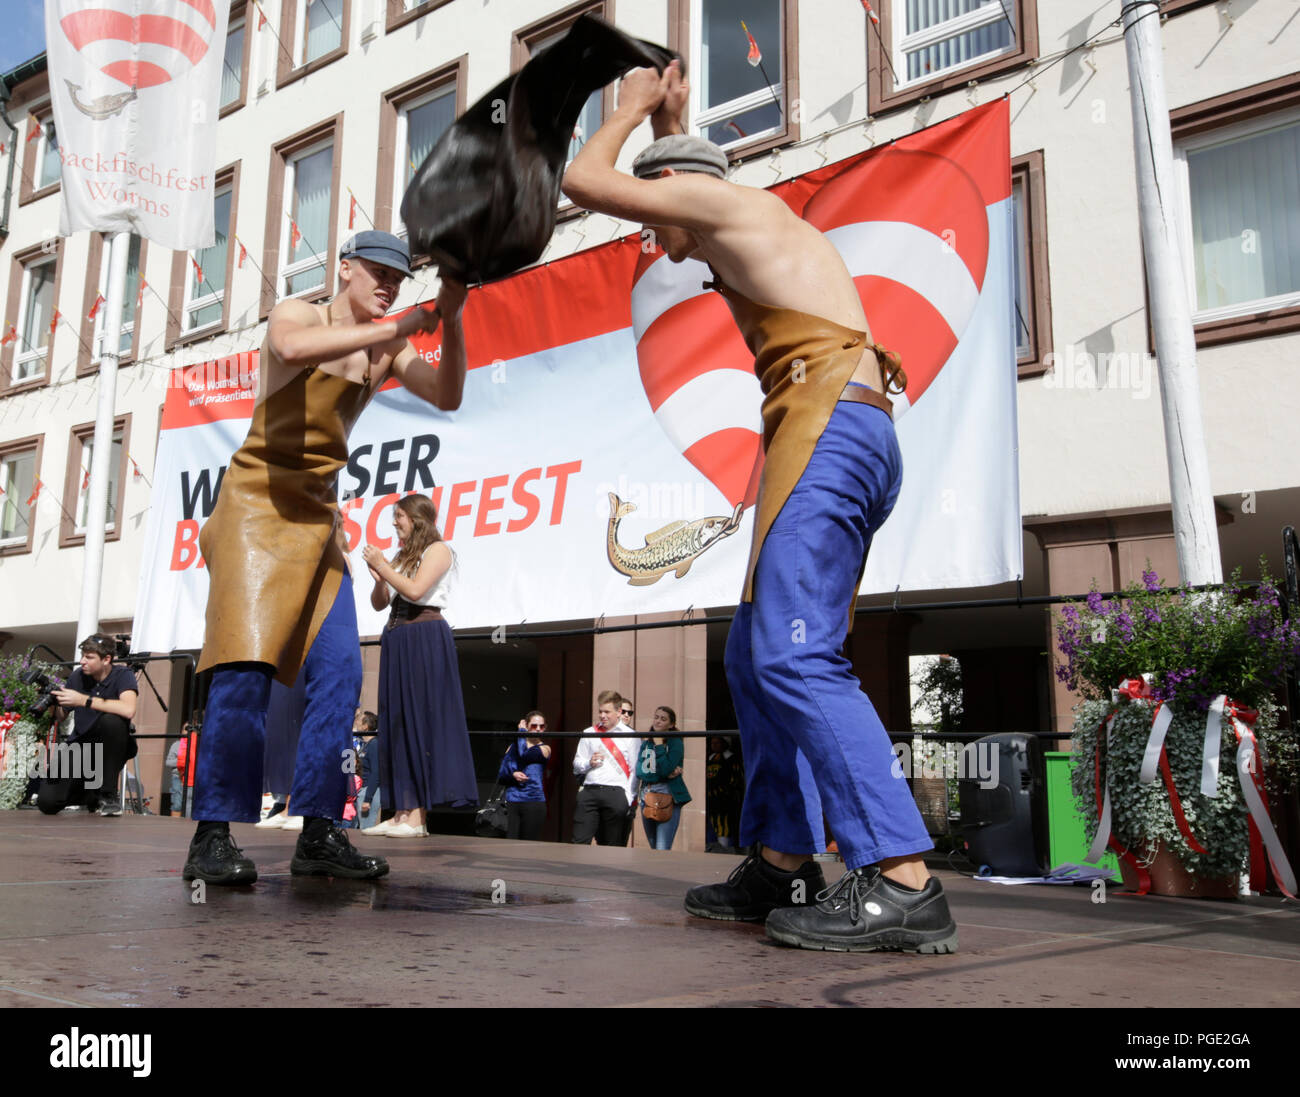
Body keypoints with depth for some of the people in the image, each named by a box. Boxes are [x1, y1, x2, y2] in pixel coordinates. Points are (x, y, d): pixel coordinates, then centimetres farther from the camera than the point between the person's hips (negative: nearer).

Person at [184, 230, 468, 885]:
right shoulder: (298, 315, -3)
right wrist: (400, 328, -27)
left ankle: (319, 836, -2)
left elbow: (447, 397, -1)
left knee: (339, 672, -5)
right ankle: (212, 838, -13)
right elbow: (291, 347, -29)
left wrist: (450, 321, -14)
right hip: (258, 504, -6)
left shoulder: (386, 350, 13)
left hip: (319, 518, 6)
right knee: (246, 667, -17)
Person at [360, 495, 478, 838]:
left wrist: (382, 566, -9)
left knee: (421, 718, -9)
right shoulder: (402, 556, 19)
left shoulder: (437, 549, -3)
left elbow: (415, 590, -17)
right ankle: (401, 812, 7)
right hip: (396, 639, 8)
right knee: (397, 722, 4)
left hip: (425, 639, -8)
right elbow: (379, 603, 16)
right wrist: (379, 576, -2)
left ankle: (417, 816, -10)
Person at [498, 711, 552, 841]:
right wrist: (513, 775, -11)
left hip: (534, 802, -2)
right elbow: (500, 777, 11)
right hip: (511, 802, 2)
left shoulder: (544, 749, 5)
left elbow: (523, 755, -15)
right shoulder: (513, 746, 15)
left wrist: (522, 732, -1)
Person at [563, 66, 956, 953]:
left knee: (794, 655, -18)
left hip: (826, 422, -10)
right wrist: (667, 118, 50)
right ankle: (781, 867, 10)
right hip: (859, 437, 10)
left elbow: (584, 180, 11)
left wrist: (633, 109, 27)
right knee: (756, 655, 9)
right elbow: (689, 219, 54)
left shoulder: (722, 198, 7)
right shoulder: (757, 232, 33)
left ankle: (903, 884, -22)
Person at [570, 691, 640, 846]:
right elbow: (577, 764, 20)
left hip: (616, 793, -3)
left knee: (613, 846, 2)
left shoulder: (630, 736, 5)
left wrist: (629, 799, -6)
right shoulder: (589, 733, 16)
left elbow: (635, 770, 1)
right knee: (579, 842, -4)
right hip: (589, 792, 3)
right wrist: (589, 763, -2)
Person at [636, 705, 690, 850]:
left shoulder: (675, 742, -4)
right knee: (654, 848, 14)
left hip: (668, 799, -6)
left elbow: (665, 770, -17)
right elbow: (639, 771, -1)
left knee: (662, 849, -15)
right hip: (647, 798, 6)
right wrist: (664, 774, -12)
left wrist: (659, 745, -12)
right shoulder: (646, 742, 12)